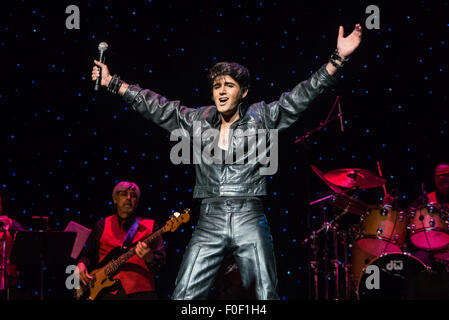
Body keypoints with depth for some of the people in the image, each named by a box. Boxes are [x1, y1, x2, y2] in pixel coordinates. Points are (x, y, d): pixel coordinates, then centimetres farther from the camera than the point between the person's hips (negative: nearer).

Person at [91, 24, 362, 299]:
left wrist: (338, 59, -10)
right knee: (185, 297, -4)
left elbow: (301, 96, 0)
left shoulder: (261, 117, 6)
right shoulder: (199, 120, 14)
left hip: (250, 220, -2)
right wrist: (112, 83, 19)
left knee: (267, 295, -1)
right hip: (209, 222, 2)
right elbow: (158, 108, 19)